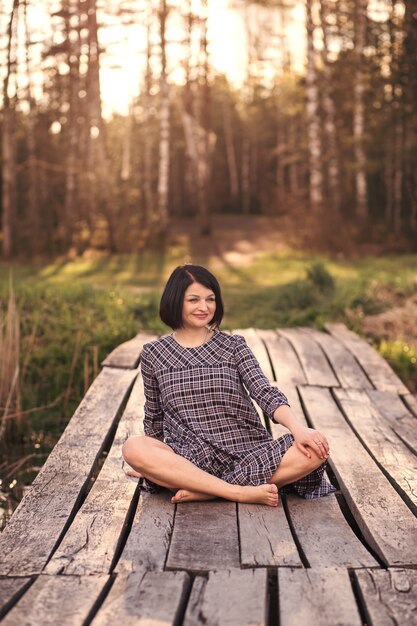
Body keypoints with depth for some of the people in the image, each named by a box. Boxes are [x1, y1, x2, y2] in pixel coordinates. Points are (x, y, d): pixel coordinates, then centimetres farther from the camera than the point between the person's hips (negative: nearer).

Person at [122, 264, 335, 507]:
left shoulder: (233, 346, 7)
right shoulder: (154, 354, 9)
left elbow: (266, 393, -6)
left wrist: (298, 428, -22)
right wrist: (150, 463, 18)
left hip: (246, 454, 1)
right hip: (190, 458, 0)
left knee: (315, 450, -25)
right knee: (133, 447, -31)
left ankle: (203, 490, -25)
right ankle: (243, 492, -31)